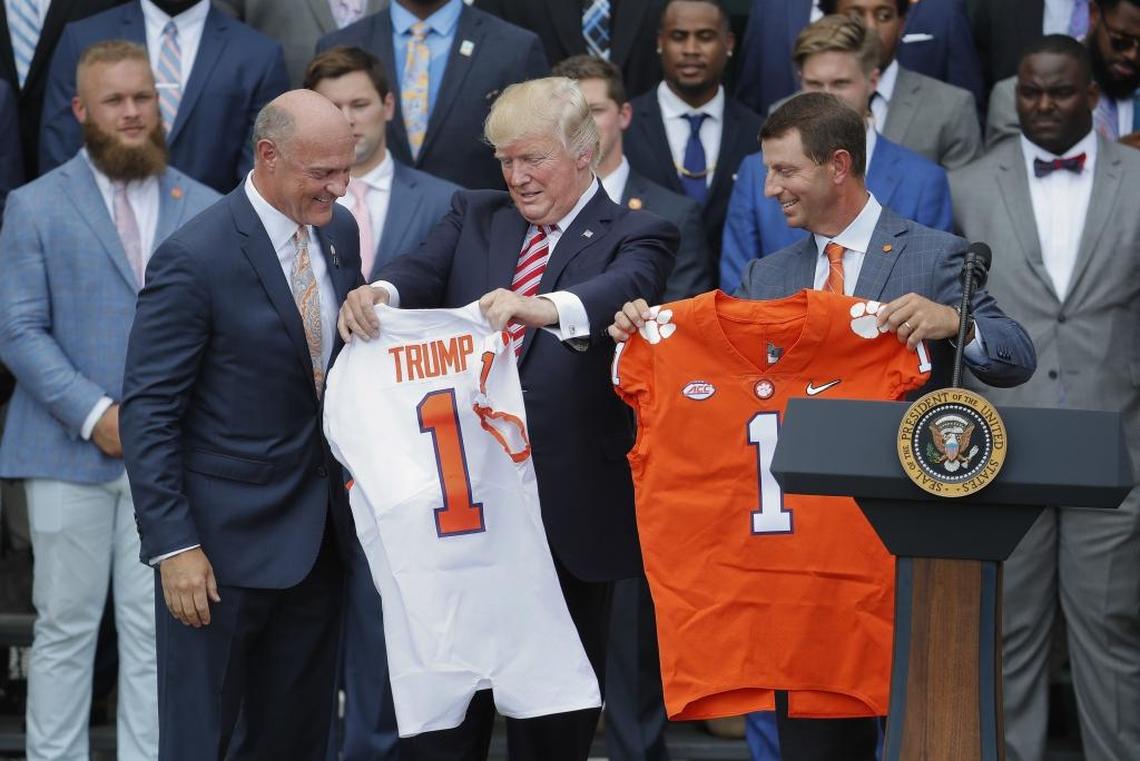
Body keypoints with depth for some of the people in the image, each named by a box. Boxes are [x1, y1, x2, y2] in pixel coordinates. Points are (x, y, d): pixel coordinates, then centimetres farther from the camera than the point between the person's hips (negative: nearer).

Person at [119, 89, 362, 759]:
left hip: (318, 530, 7)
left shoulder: (339, 232, 5)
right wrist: (174, 547, -19)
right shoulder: (195, 260, -17)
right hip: (226, 543, -7)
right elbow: (148, 415, -16)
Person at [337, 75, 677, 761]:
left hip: (568, 517, -3)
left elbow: (626, 289, -21)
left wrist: (545, 308, -42)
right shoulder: (477, 218, 14)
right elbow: (425, 269, -5)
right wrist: (379, 292, -29)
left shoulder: (634, 236, 1)